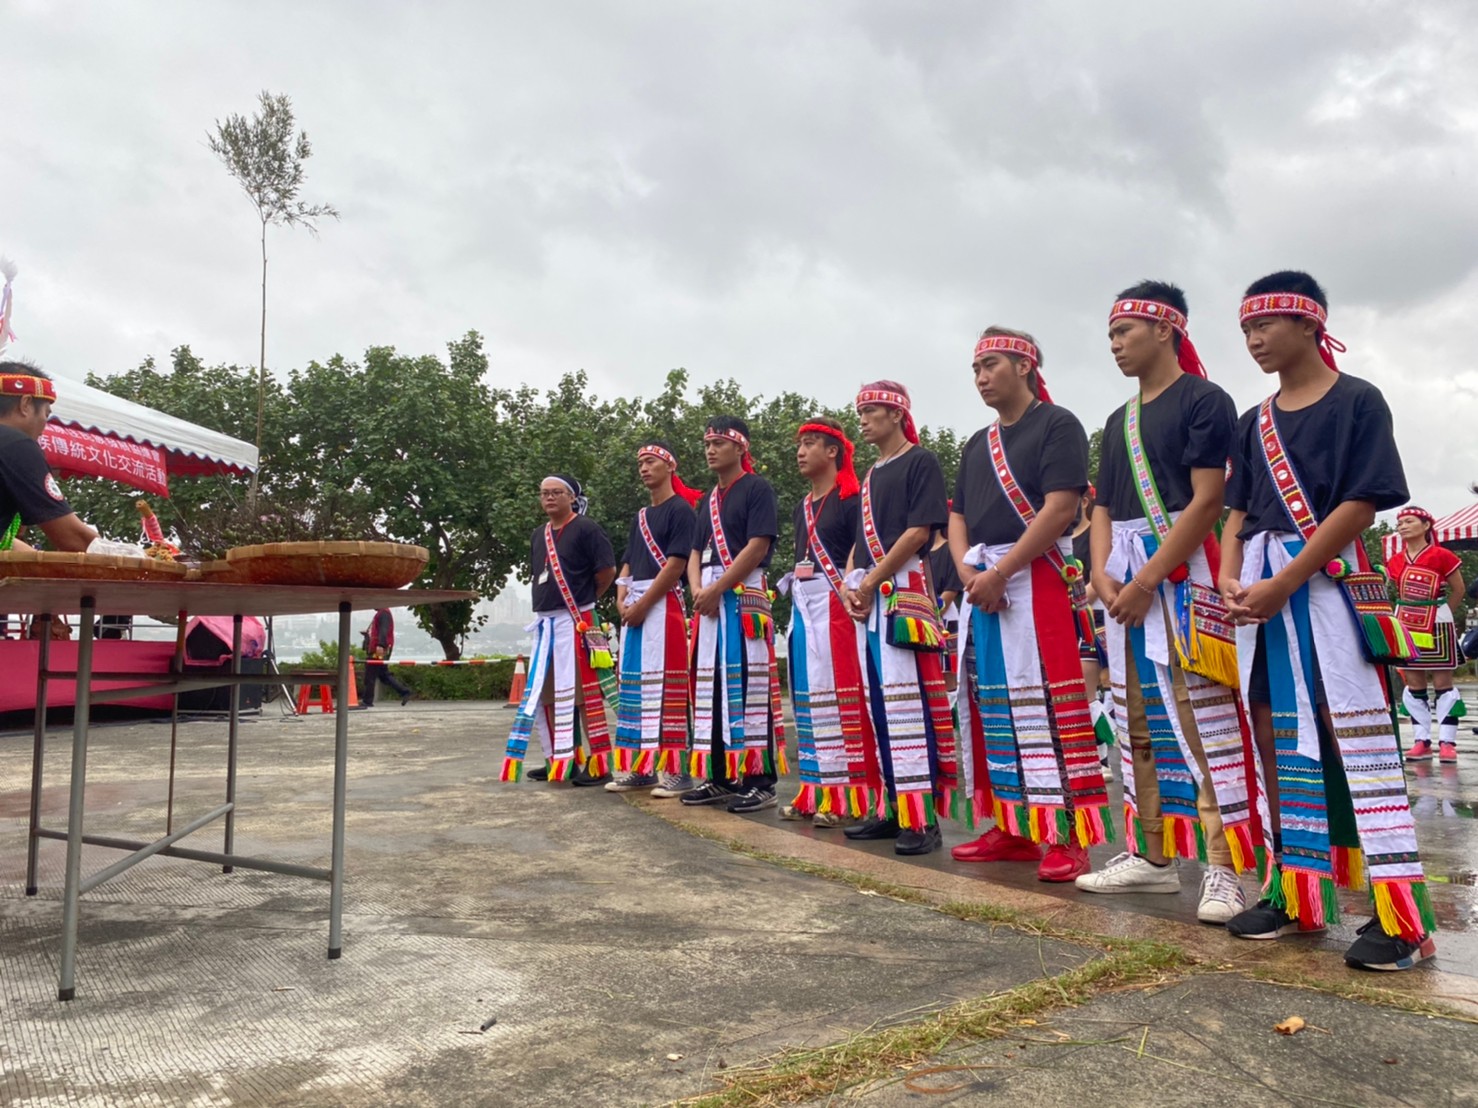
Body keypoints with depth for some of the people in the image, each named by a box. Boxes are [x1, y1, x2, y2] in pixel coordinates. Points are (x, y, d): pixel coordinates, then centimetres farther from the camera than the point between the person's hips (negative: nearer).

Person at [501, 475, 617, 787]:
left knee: (584, 693, -9)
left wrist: (583, 600, 1)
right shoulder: (539, 535, 17)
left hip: (576, 622, -9)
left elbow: (607, 571, -10)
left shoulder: (586, 528, -7)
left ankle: (599, 764, -3)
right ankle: (559, 760, 24)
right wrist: (549, 603, 13)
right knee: (541, 693, 13)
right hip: (544, 623, 9)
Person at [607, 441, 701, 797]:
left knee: (665, 686, -10)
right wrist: (622, 601, 0)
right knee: (633, 687, 8)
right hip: (633, 609, 8)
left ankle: (675, 770, -7)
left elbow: (676, 565, -13)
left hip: (663, 604, -8)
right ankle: (638, 767, 14)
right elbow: (627, 564, 18)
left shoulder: (681, 509, -4)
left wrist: (642, 604, -14)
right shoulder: (640, 516, 21)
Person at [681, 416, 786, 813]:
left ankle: (759, 780, -5)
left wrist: (717, 588, -15)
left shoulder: (757, 488, -2)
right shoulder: (707, 499, 21)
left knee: (747, 684, -10)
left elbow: (758, 546, -13)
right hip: (709, 599, 8)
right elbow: (696, 552, 17)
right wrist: (698, 590, -3)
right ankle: (719, 777, 14)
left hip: (744, 594, -8)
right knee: (711, 686, 7)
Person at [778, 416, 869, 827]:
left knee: (839, 693, -9)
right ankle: (815, 791, 15)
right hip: (803, 603, 8)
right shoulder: (802, 507, 20)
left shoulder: (851, 498, -4)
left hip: (834, 603, -8)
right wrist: (794, 592, 13)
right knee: (807, 695, 8)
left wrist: (847, 591, -20)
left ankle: (848, 795, -4)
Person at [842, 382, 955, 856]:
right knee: (879, 705, 8)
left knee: (908, 703, -12)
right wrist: (849, 583, 4)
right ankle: (894, 807, 14)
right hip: (867, 599, 8)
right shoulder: (871, 475, 22)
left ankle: (923, 817, -10)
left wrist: (870, 581, -13)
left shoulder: (921, 462, -1)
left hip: (903, 590, -8)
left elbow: (918, 532, -11)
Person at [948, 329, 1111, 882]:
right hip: (981, 585, 8)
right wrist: (968, 571, -4)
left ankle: (1069, 837, -5)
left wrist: (999, 571, -17)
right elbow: (957, 517, 16)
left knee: (1044, 704, -11)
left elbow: (1060, 508, -14)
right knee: (990, 706, 7)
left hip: (1034, 577, -7)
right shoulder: (977, 443, 20)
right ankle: (1011, 828, 16)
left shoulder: (1057, 425, -2)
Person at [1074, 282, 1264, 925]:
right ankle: (1152, 857, 17)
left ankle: (1223, 868, -4)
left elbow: (1206, 499, -13)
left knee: (1203, 715, -10)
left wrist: (1146, 580, -18)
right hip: (1124, 577, 8)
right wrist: (1101, 572, -2)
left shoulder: (1204, 400, -3)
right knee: (1139, 721, 9)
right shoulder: (1119, 421, 19)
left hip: (1182, 570, -8)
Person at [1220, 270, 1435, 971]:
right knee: (1274, 734, 7)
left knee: (1355, 735, -10)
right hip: (1261, 590, 7)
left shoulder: (1357, 402, -2)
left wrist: (1283, 583, -17)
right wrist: (1230, 582, -4)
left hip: (1327, 581, -6)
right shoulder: (1253, 424, 17)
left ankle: (1401, 913, -5)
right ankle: (1296, 892, 16)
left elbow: (1360, 505, -11)